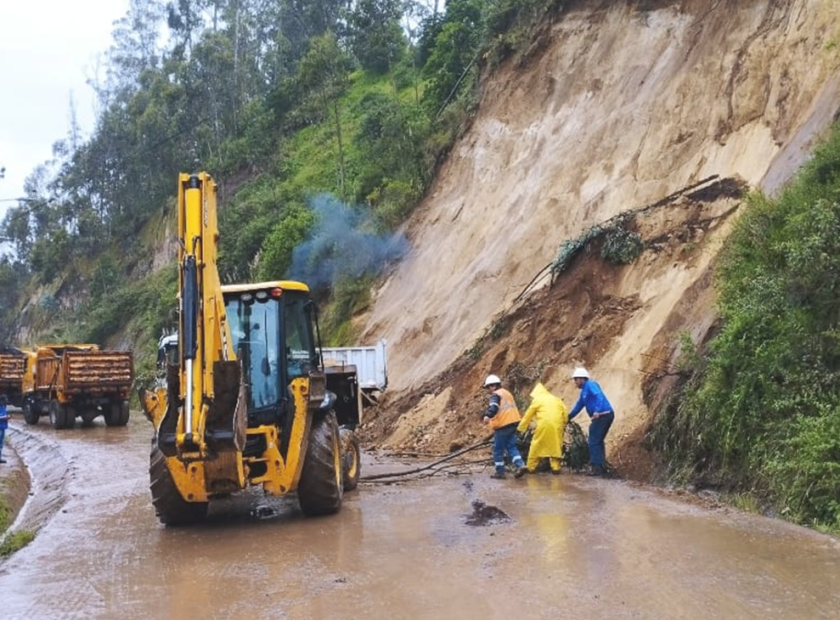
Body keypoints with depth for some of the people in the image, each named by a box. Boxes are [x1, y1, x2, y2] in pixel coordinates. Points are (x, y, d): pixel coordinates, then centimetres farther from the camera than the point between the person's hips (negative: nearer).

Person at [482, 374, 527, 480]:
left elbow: (493, 407, -27)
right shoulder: (507, 393, 20)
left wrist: (487, 416, -44)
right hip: (513, 422, 8)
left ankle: (500, 472, 4)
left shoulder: (496, 395, -7)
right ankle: (520, 465, -6)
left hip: (503, 425, -8)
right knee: (511, 446, 13)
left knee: (498, 449, 2)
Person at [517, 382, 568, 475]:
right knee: (556, 446, 13)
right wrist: (563, 424, 22)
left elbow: (528, 415, 12)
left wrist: (520, 428, 17)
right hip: (557, 425, 4)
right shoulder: (556, 399, 24)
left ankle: (531, 467, 10)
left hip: (544, 425, -3)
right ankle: (556, 467, 8)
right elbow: (565, 411, 14)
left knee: (536, 446, 7)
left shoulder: (537, 400, 12)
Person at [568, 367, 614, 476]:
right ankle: (602, 467, 23)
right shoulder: (584, 391, 22)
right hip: (607, 415, 10)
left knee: (594, 442, -6)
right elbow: (578, 406, 29)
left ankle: (597, 468, -7)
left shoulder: (590, 385, -8)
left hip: (603, 415, -10)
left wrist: (597, 412, -33)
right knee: (598, 442, 18)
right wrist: (568, 417, 29)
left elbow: (599, 396, -24)